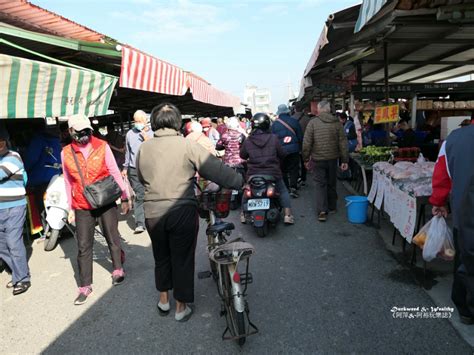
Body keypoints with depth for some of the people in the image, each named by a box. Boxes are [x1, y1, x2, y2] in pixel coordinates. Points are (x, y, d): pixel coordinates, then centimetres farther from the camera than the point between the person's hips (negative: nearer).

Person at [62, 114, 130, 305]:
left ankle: (118, 270, 35)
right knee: (83, 247, 4)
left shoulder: (102, 146, -6)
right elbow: (68, 182, 8)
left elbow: (115, 173, -1)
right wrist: (70, 208, 10)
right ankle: (85, 286, 17)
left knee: (113, 239, 12)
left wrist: (124, 197, -1)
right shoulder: (66, 153, -1)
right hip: (82, 208, 1)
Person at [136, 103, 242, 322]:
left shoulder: (143, 149, 1)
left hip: (153, 213, 4)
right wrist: (240, 182, -4)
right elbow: (216, 169, -12)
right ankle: (181, 308, 24)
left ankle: (163, 300, 38)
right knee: (182, 259, 11)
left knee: (161, 257, 22)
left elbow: (141, 179, 12)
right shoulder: (187, 145, -11)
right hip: (182, 212, -3)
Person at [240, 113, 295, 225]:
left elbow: (242, 155, 6)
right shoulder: (273, 138, -10)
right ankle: (288, 215, 13)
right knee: (283, 191, 19)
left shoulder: (248, 141, -6)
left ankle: (244, 214, 29)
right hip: (272, 173, -1)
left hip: (253, 174, 1)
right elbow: (282, 154, -3)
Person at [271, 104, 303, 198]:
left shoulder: (275, 123, 0)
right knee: (294, 169, 4)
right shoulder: (294, 121, 0)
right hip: (293, 149, 0)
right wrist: (300, 148, 14)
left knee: (283, 170, 11)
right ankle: (293, 188, -8)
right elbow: (300, 136, 4)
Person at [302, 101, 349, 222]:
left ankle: (322, 211, -8)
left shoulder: (313, 123, -8)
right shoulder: (337, 123, -1)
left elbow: (307, 143, -8)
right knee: (332, 183, 17)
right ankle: (332, 207, 30)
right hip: (333, 158, 2)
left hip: (318, 159, -2)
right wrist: (345, 160, 5)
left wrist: (306, 159, 2)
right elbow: (343, 143, 0)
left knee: (320, 184, 3)